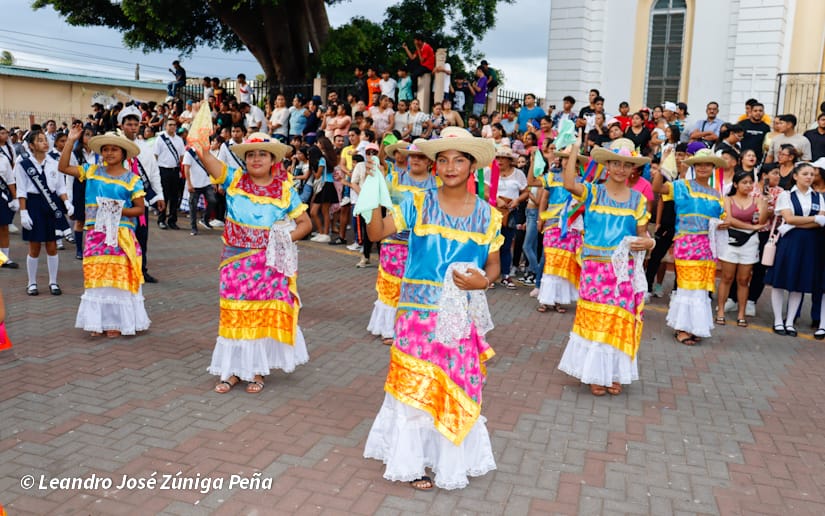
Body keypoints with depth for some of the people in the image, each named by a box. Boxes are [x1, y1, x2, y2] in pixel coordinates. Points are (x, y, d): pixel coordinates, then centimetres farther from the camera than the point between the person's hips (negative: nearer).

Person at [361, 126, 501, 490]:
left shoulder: (488, 215, 2)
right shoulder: (417, 204, -2)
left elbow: (493, 266, 8)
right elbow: (377, 233, -9)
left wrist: (483, 281, -13)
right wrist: (375, 203, -25)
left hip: (462, 317, 2)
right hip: (419, 312, -2)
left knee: (457, 387, 10)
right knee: (415, 386, 4)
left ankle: (449, 458, 31)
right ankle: (412, 460, 23)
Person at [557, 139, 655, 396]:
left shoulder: (638, 200, 7)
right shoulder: (592, 193, -1)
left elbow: (643, 235, 10)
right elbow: (569, 184, -22)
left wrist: (648, 243, -14)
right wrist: (574, 149, -16)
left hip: (625, 271, 2)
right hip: (595, 268, -2)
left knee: (621, 321, 6)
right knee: (594, 320, 4)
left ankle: (614, 373, 21)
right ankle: (595, 373, 18)